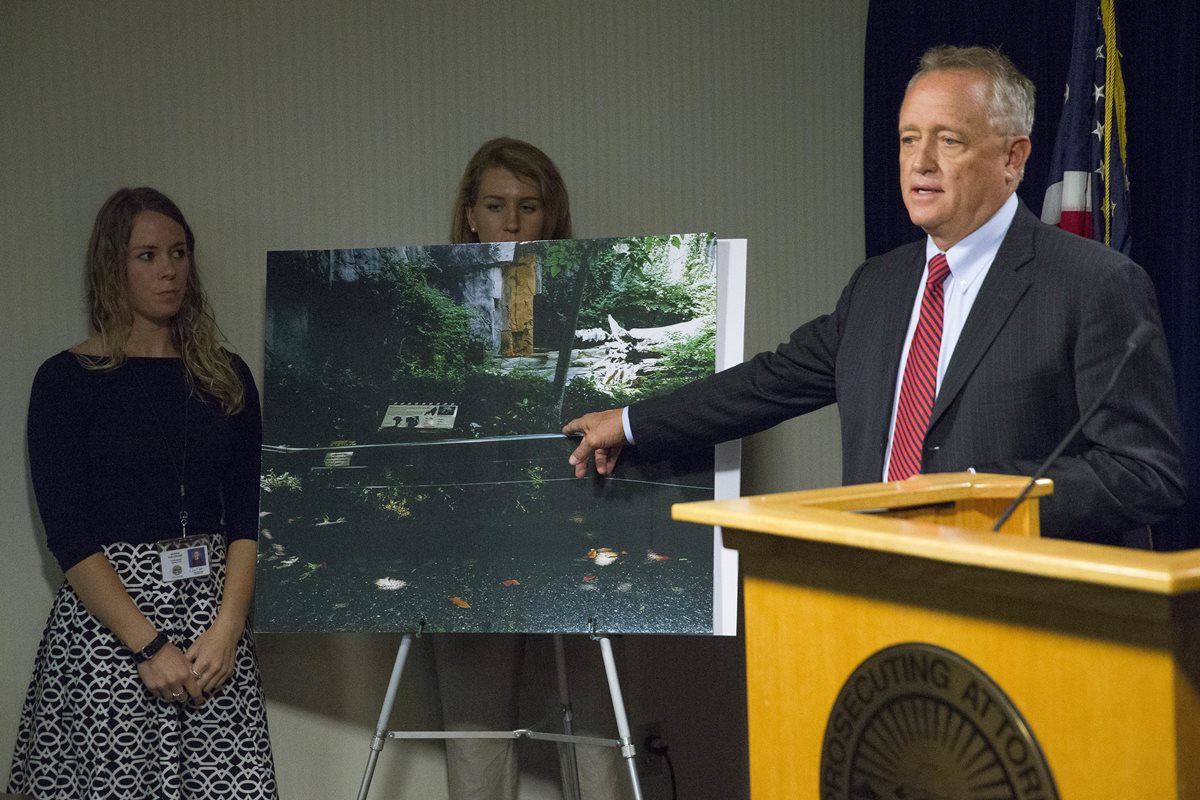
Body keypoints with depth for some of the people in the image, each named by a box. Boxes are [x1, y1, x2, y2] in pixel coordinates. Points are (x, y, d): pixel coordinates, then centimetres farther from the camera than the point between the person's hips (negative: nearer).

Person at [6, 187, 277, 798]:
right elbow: (69, 536, -7)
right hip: (106, 621, -3)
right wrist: (149, 645, -14)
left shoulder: (226, 376, 11)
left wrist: (227, 627, -9)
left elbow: (248, 516, 6)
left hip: (213, 616, 3)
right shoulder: (67, 379, 0)